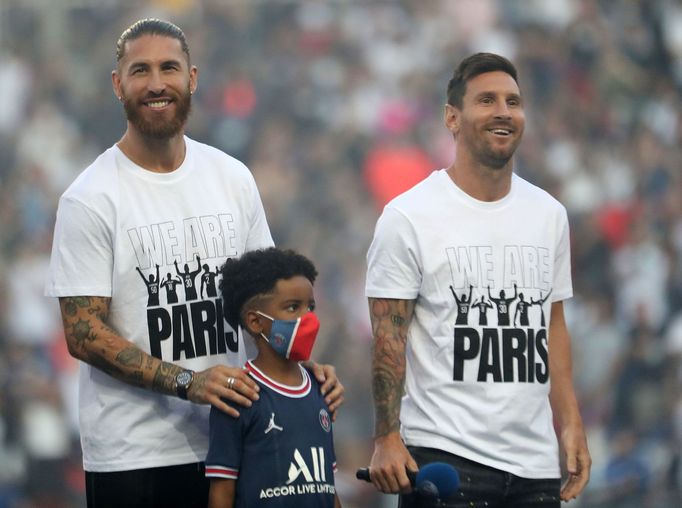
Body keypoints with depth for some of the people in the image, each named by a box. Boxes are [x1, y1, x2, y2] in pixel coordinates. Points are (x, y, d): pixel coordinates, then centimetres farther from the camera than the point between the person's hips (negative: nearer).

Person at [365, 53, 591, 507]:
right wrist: (387, 439, -13)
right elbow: (388, 337, -6)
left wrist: (572, 425, 11)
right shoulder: (409, 217, -4)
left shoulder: (549, 215, 13)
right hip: (445, 453, -5)